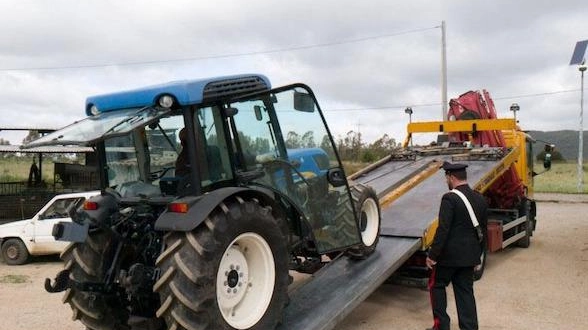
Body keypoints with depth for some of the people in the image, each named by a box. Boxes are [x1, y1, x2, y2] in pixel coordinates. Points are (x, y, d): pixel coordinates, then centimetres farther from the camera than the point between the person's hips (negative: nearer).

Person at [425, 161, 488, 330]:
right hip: (469, 256, 6)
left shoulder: (450, 198, -17)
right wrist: (477, 253, 22)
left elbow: (443, 230, -20)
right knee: (465, 290, 13)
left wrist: (432, 255, -13)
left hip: (449, 254, -6)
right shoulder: (480, 199, 6)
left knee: (437, 285, 12)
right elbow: (483, 230, 13)